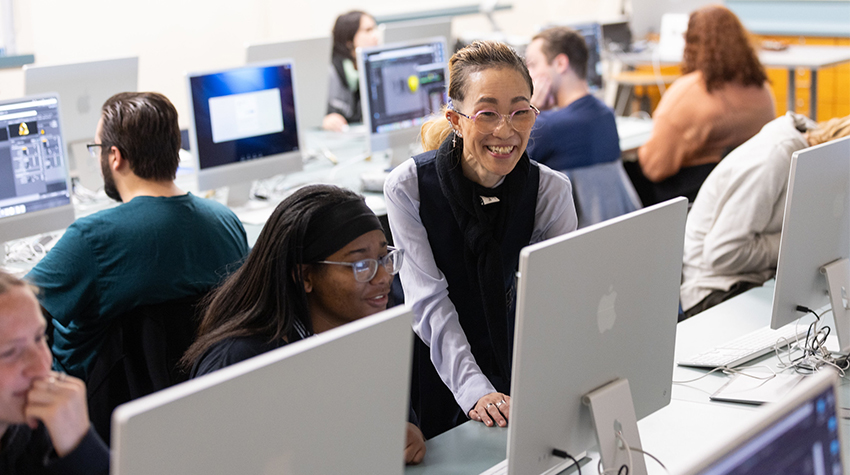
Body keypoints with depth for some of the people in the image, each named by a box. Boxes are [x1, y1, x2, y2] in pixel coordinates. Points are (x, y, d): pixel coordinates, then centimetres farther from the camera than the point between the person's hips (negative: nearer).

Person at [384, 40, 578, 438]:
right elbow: (430, 303, -18)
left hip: (516, 375, 2)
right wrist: (474, 391, -31)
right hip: (436, 373, -1)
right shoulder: (408, 188, -13)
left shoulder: (551, 192, -6)